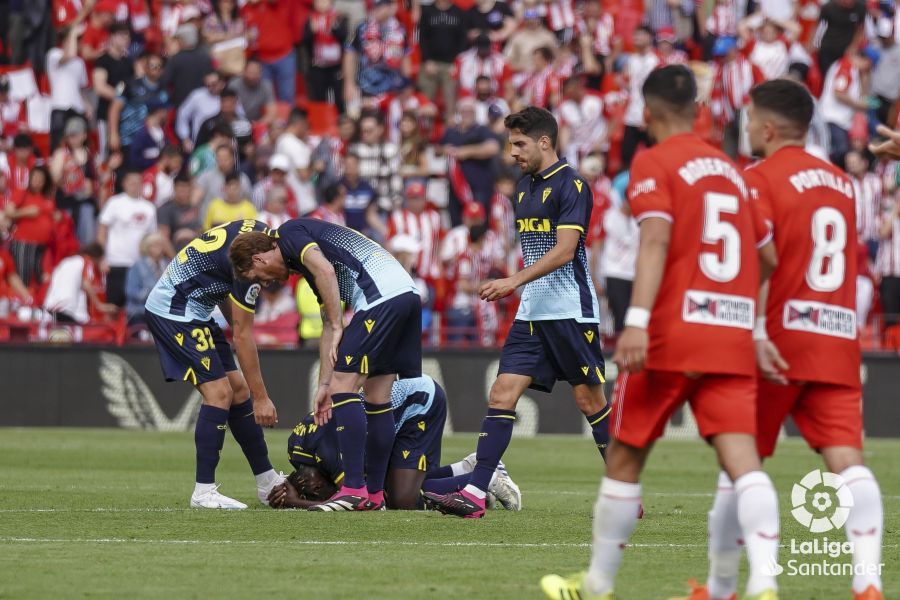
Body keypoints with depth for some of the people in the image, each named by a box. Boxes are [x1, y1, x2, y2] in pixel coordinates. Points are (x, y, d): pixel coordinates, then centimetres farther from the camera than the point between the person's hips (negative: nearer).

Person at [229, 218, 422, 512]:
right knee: (377, 399, 13)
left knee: (345, 387, -7)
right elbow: (328, 326, 31)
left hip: (381, 295, -10)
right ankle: (374, 494, 16)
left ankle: (355, 489, -10)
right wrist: (324, 384, 30)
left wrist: (338, 327, -6)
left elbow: (325, 270, -14)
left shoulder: (289, 233, 4)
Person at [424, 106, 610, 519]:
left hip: (571, 311, -8)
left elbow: (563, 251, -19)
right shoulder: (524, 187, 15)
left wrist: (514, 281, -25)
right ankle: (474, 493, -10)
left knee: (589, 400, -2)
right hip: (532, 312, 8)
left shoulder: (571, 186, -11)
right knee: (502, 393, -3)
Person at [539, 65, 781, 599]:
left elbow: (656, 239, -17)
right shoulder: (731, 170, 17)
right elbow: (770, 258, 22)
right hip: (734, 341, 4)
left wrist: (637, 319, -26)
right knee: (742, 460, -8)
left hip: (670, 335, -4)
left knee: (625, 458, 11)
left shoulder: (653, 164, -1)